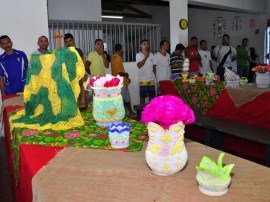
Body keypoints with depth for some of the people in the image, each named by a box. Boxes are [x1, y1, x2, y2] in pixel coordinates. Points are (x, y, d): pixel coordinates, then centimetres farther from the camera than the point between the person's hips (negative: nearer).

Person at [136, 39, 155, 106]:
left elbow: (154, 66, 15)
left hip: (151, 79, 4)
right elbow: (139, 66, -14)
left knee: (152, 96, 9)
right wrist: (145, 57, -17)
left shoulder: (151, 54, 10)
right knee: (142, 96, 2)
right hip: (143, 79, -4)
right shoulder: (138, 55, -2)